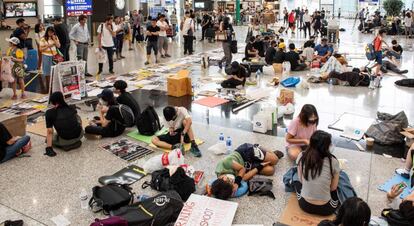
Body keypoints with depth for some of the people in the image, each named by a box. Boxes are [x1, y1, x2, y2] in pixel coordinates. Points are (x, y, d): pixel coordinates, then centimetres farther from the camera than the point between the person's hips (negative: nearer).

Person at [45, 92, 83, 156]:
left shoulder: (49, 113, 0)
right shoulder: (71, 108, 10)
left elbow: (50, 132, -5)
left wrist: (49, 148, -4)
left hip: (65, 140, -3)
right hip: (79, 135, 4)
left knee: (48, 139, 27)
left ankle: (66, 145, 3)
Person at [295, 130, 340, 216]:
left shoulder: (301, 157, -9)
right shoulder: (333, 161, -14)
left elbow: (301, 180, 2)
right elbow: (333, 188, -4)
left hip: (304, 205, 0)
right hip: (325, 209, 0)